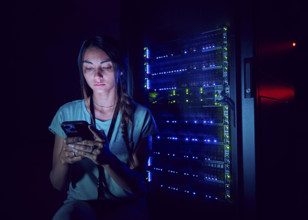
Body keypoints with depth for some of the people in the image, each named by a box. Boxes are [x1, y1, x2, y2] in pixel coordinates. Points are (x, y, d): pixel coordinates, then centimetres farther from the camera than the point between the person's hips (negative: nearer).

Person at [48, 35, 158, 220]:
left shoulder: (141, 116, -5)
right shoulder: (67, 113, 0)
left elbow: (136, 186, -9)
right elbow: (58, 185, 1)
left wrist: (108, 160, -30)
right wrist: (64, 160, -23)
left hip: (126, 204, 0)